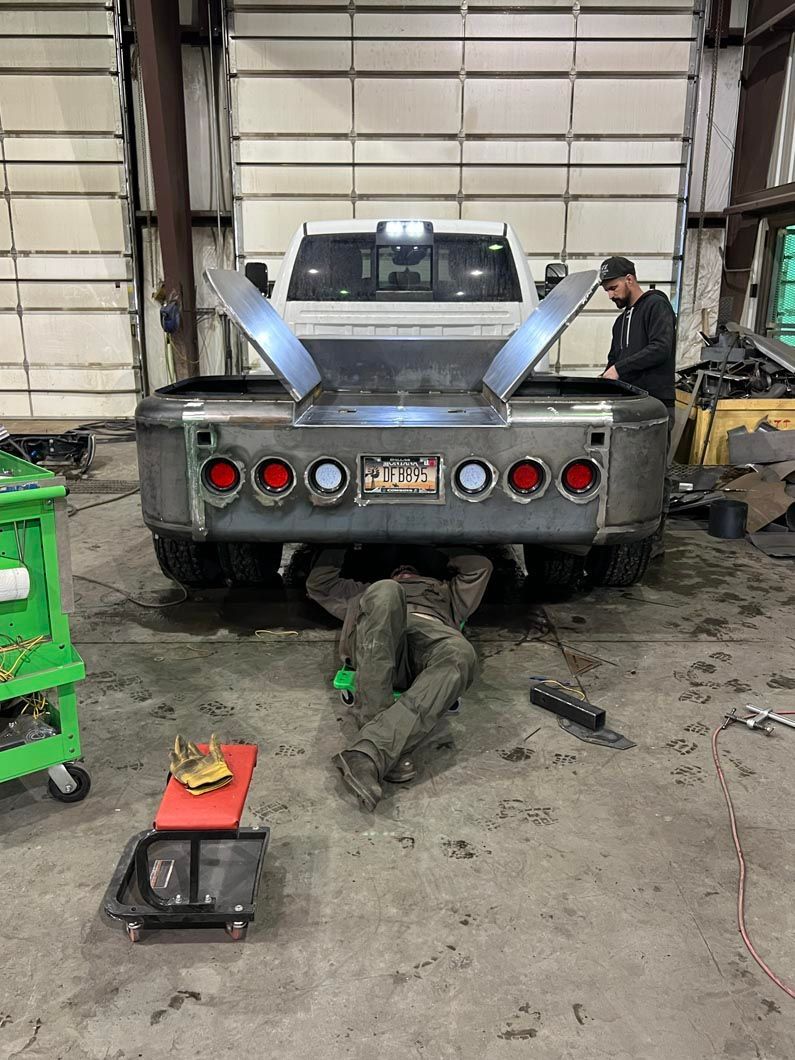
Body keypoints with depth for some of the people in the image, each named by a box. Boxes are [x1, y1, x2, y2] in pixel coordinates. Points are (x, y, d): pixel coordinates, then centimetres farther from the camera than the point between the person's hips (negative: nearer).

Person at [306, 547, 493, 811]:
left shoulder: (446, 592, 49)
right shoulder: (368, 590, 47)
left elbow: (480, 566, 47)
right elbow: (319, 584, 45)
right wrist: (339, 546, 44)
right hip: (375, 644, 0)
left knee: (460, 654, -37)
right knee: (385, 593, -36)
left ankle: (369, 754, -50)